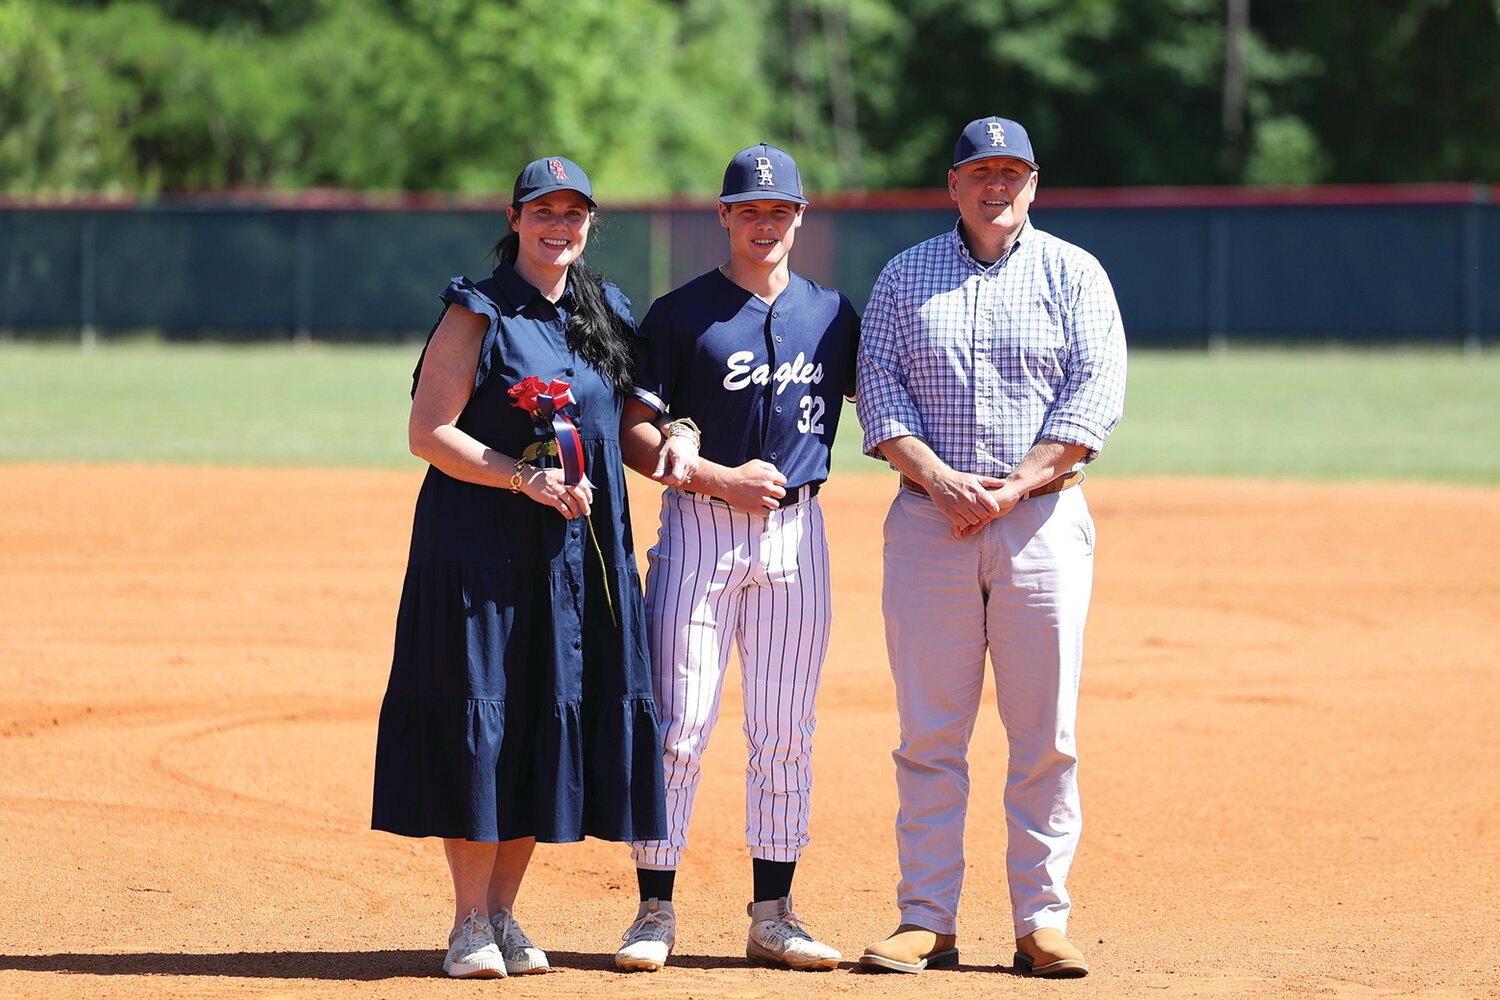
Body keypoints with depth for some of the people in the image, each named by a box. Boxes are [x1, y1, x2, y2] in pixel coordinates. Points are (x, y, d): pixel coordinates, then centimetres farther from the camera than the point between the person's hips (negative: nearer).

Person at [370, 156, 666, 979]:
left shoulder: (610, 314, 13)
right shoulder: (478, 313, -4)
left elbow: (620, 420, 21)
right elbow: (428, 432, -9)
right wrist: (526, 478, -19)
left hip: (582, 547, 5)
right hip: (482, 546, -5)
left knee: (548, 723, 5)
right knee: (476, 720, -5)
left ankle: (503, 914, 13)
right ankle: (470, 922, 1)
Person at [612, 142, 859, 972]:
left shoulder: (832, 314, 12)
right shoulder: (680, 314, 0)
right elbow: (633, 435, -3)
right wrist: (718, 477, -14)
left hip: (796, 534, 3)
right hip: (699, 527, -3)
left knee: (785, 733, 5)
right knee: (677, 724, -6)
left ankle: (772, 917, 12)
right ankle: (656, 911, 1)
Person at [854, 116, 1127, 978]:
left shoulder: (1074, 275, 6)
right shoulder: (906, 277, 11)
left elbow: (1095, 397, -3)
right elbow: (879, 391, 3)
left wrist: (1010, 490, -12)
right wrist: (943, 481, -12)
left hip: (1044, 520, -1)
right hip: (928, 520, 1)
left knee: (1047, 736, -2)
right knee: (929, 736, 0)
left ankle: (1043, 922, 2)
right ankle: (928, 921, 4)